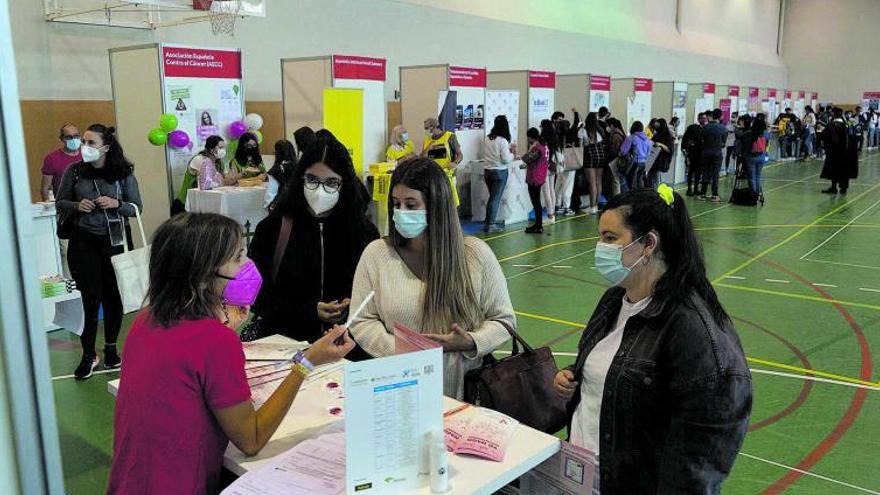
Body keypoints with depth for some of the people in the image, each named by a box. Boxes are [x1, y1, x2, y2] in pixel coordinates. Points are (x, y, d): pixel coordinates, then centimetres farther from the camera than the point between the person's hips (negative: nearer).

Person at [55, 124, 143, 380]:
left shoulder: (124, 173, -1)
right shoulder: (74, 171, 1)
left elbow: (137, 207, 2)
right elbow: (60, 203, 9)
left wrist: (116, 204, -16)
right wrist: (77, 206, -11)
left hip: (114, 241, 0)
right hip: (83, 241, 0)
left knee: (113, 296, 6)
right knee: (91, 297, -2)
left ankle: (110, 349, 25)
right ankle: (88, 355, 11)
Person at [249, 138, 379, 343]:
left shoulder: (365, 231, 7)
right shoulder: (272, 228, 4)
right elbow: (258, 297, 4)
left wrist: (351, 307, -10)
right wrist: (310, 311, -9)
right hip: (284, 340, -1)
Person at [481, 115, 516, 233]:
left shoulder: (487, 139, 3)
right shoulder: (502, 141, -16)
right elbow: (506, 159, -17)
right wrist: (512, 153, 2)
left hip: (487, 171, 6)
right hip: (500, 172, -6)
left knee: (492, 197, 18)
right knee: (496, 198, 1)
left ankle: (488, 222, 22)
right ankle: (491, 225, 4)